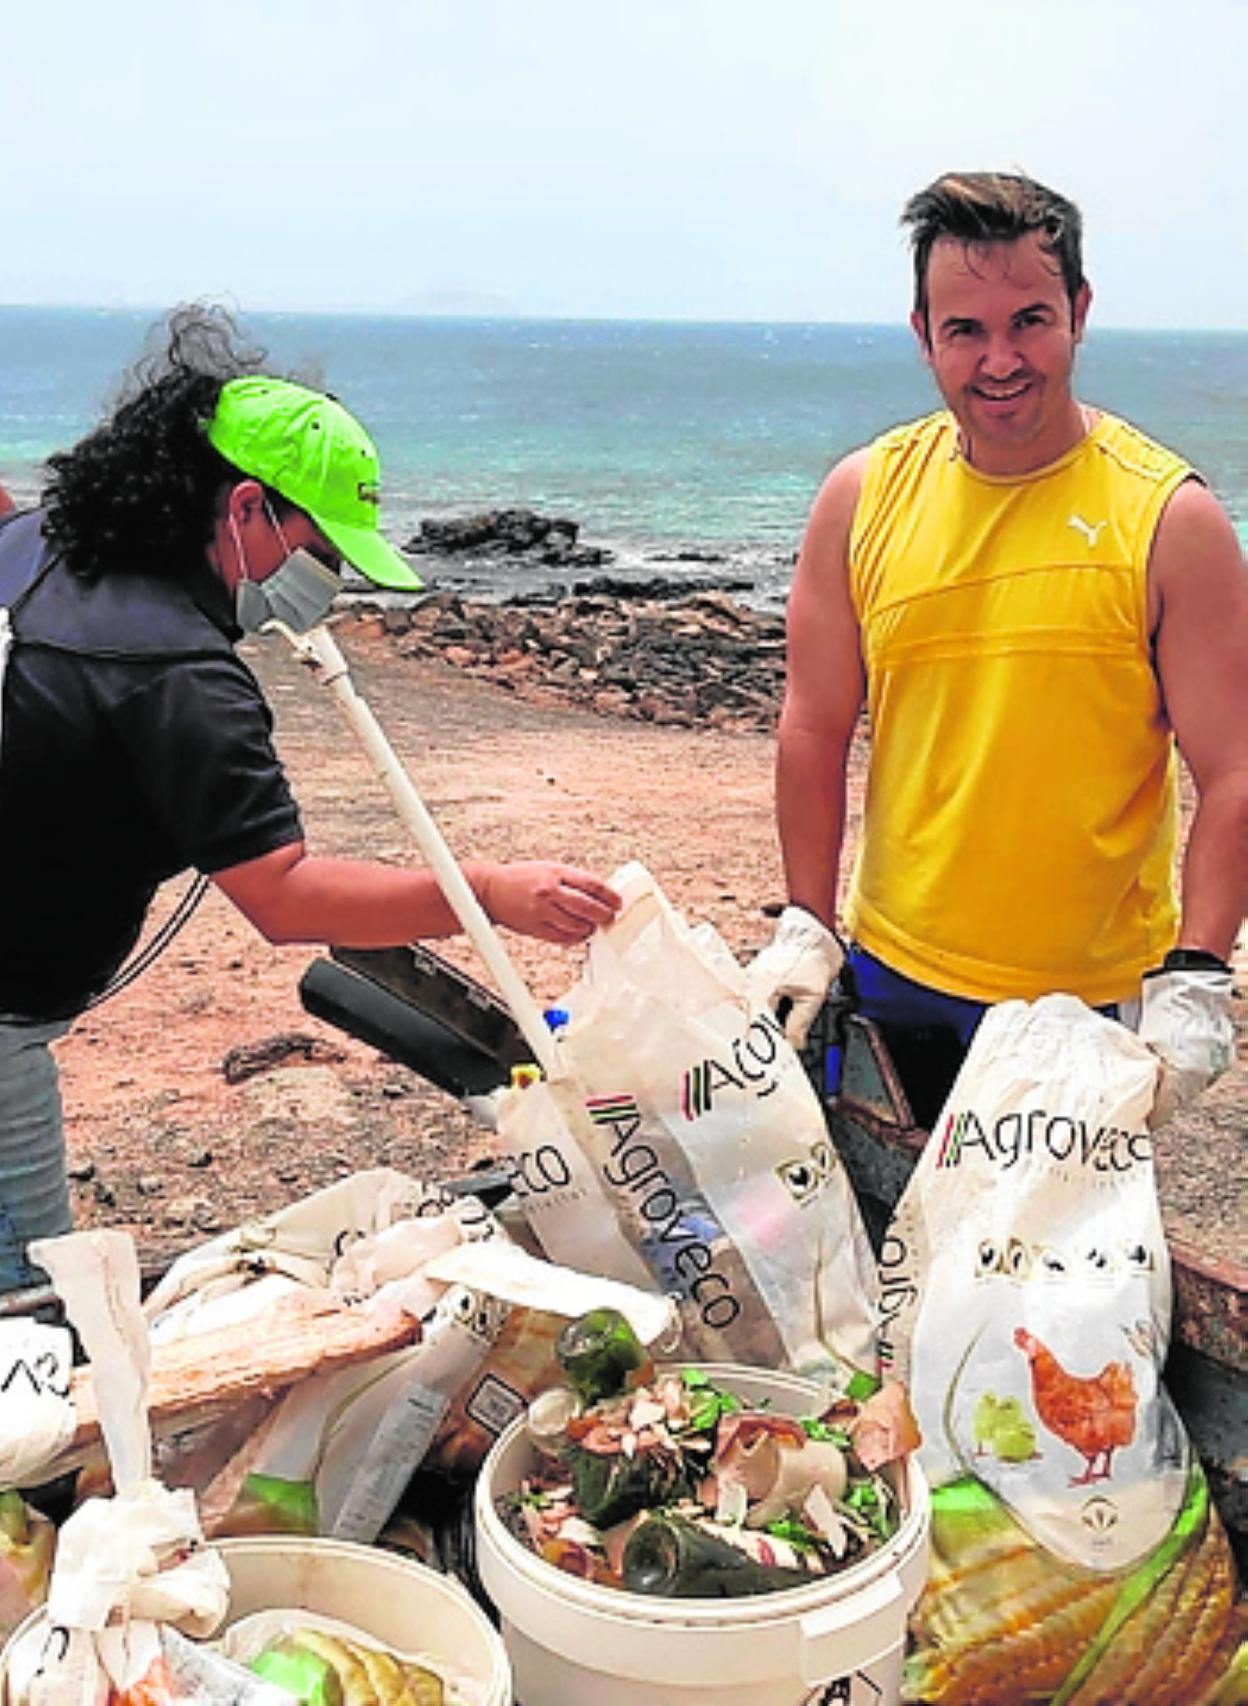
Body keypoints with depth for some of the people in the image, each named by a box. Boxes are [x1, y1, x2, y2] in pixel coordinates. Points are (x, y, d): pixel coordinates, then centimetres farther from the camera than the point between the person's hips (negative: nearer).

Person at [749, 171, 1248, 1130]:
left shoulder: (1167, 516, -9)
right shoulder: (864, 495, -1)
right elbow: (815, 730, 5)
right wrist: (806, 926, 1)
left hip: (1092, 1006, -2)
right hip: (890, 980, 3)